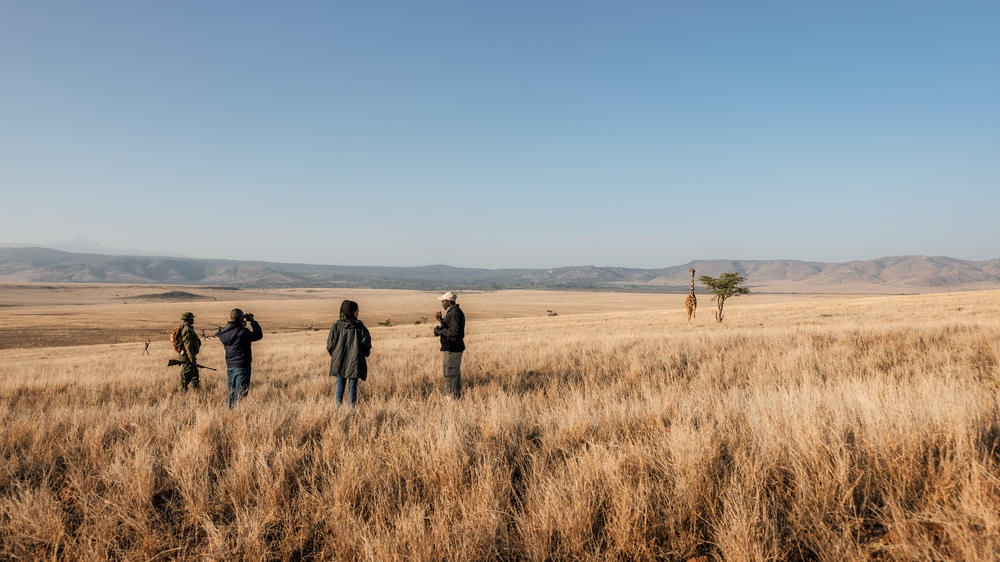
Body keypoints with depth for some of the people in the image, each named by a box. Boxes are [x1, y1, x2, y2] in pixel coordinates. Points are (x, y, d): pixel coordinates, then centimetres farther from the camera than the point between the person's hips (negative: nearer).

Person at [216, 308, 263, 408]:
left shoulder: (225, 331, 1)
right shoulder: (242, 332, -19)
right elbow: (258, 335, -7)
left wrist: (242, 324, 12)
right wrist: (252, 321, 0)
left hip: (229, 366, 7)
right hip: (242, 366, -7)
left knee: (231, 393, 17)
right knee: (240, 394, -1)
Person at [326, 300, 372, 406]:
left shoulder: (337, 325, -3)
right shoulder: (359, 325, -7)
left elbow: (331, 342, -3)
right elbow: (366, 341, -9)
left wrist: (333, 355, 14)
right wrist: (365, 353, 8)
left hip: (339, 361, 2)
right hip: (355, 361, -2)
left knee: (340, 385, 14)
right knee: (352, 386, 6)